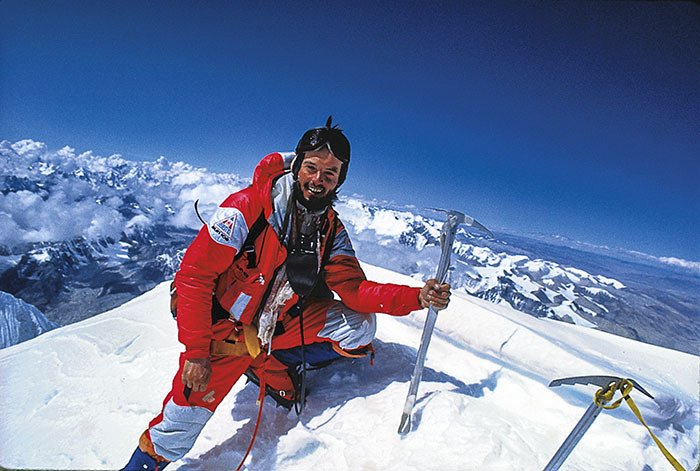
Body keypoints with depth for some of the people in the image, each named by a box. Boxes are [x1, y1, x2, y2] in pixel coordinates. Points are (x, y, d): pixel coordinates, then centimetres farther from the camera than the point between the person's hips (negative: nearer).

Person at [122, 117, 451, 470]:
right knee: (191, 409, -10)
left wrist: (417, 297, -25)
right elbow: (194, 274, -21)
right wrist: (195, 352, -22)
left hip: (277, 321, 5)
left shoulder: (331, 229, -7)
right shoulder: (249, 206, -23)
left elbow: (354, 289, -11)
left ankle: (271, 367, 6)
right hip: (224, 324, -4)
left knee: (360, 327, -6)